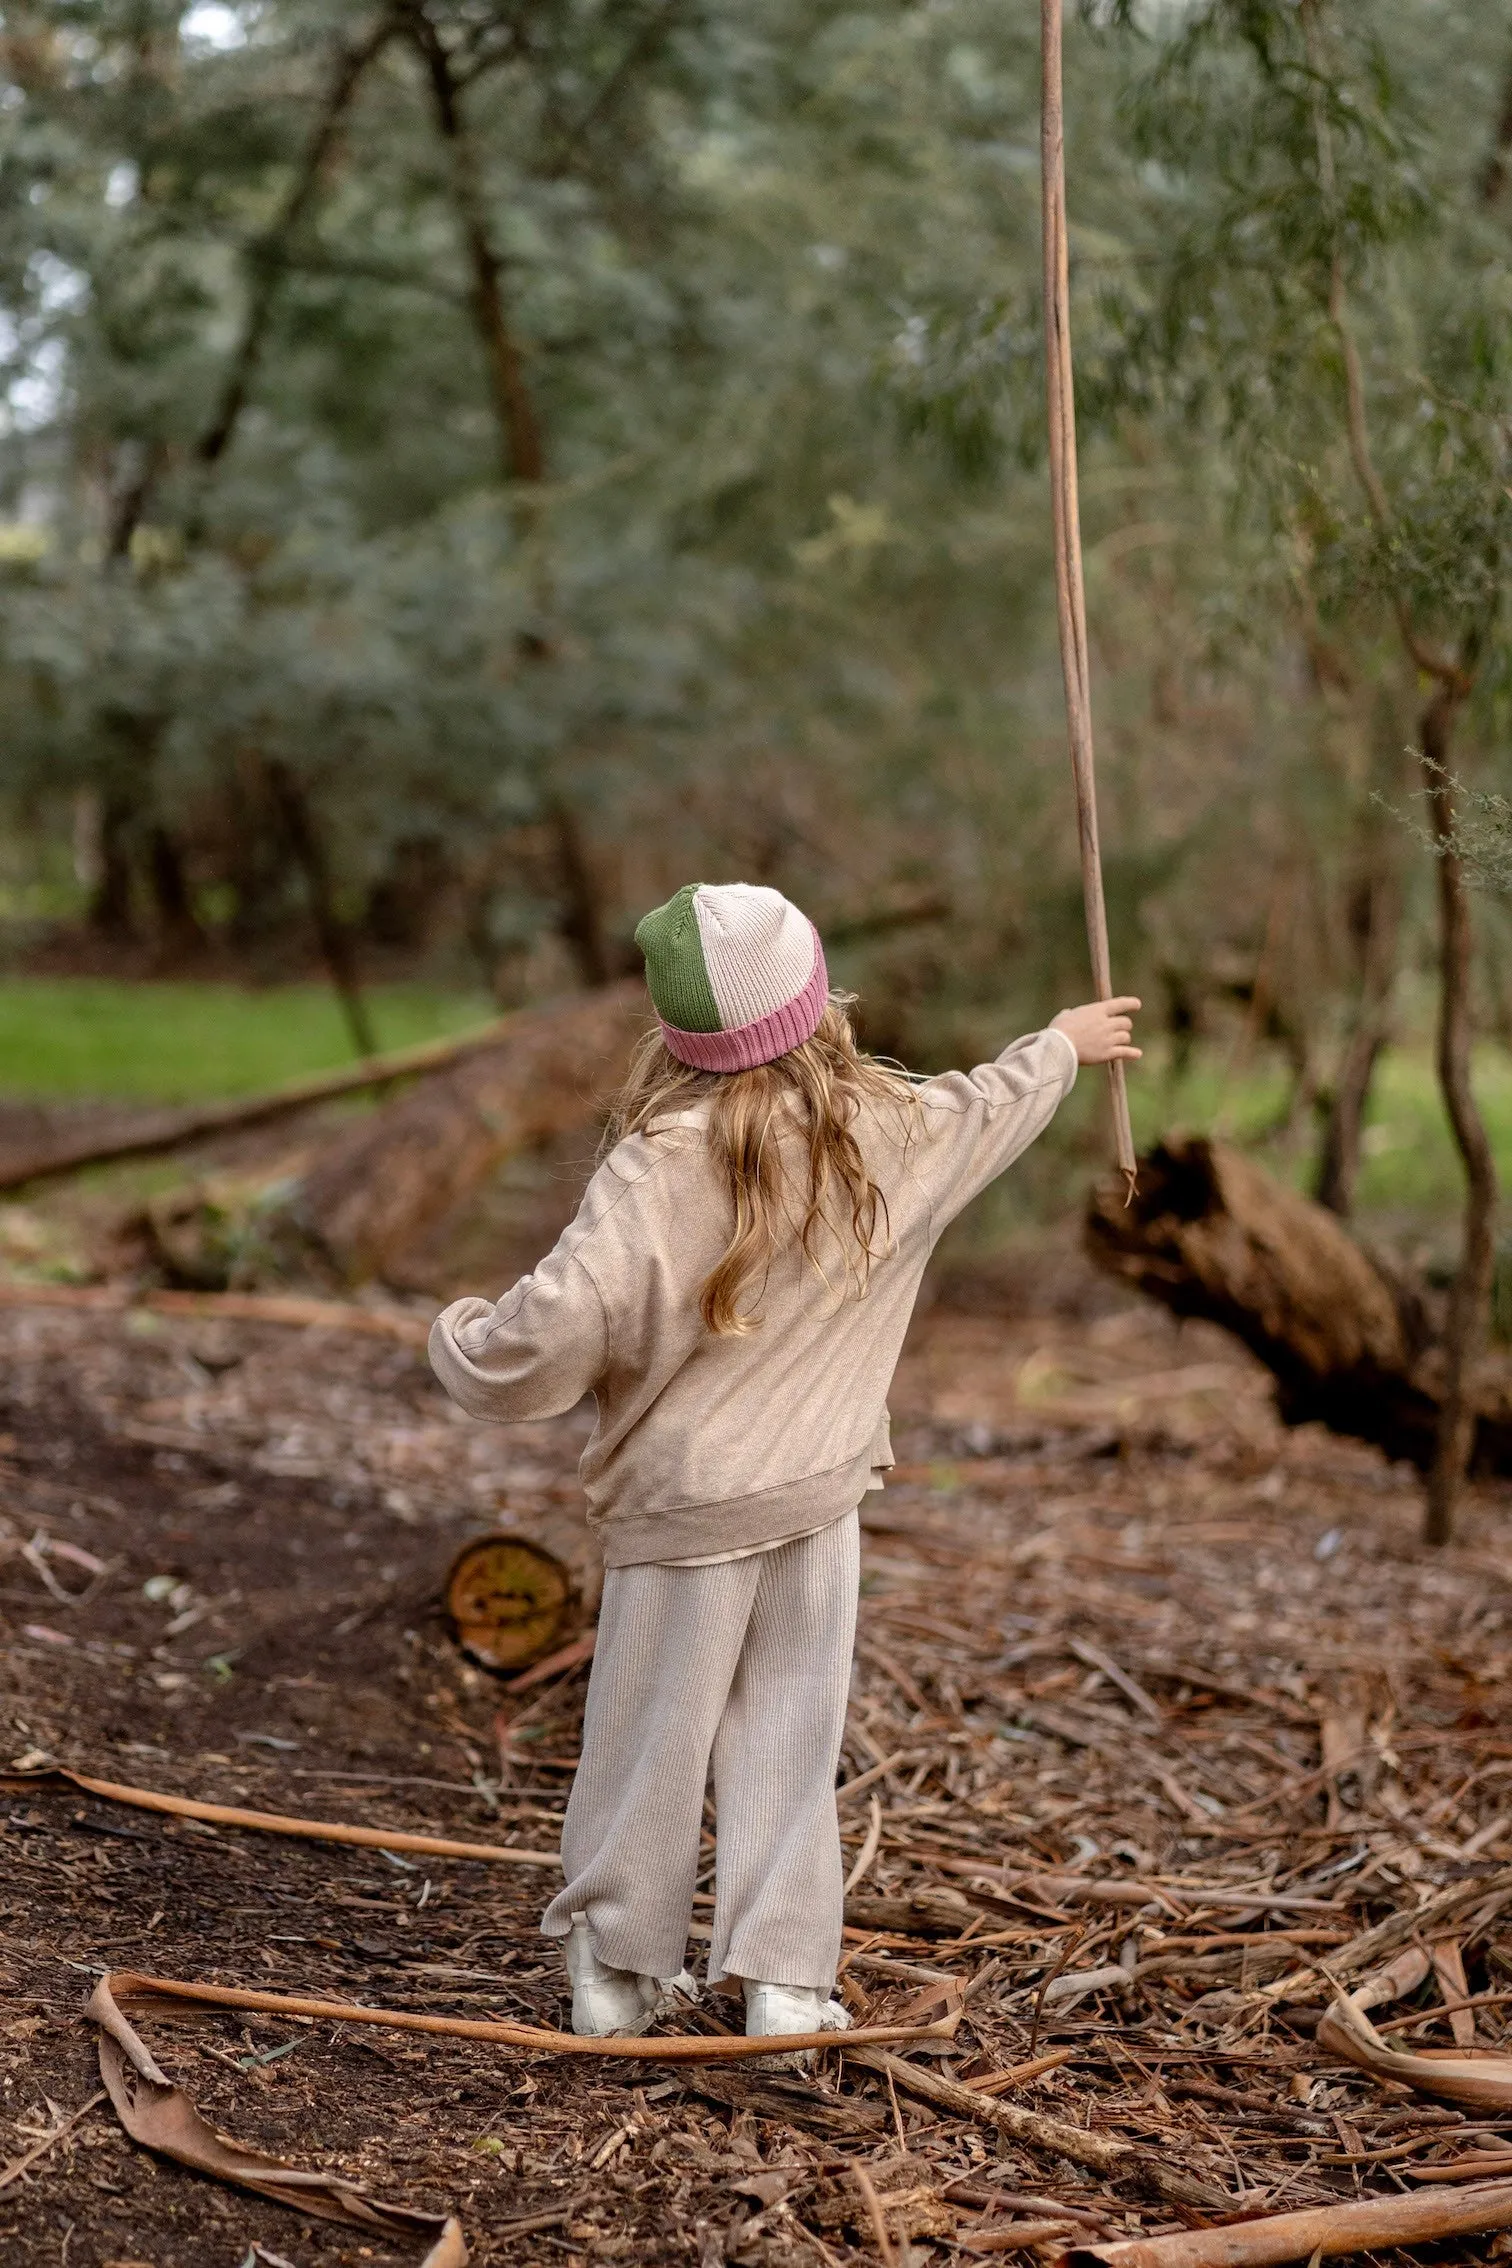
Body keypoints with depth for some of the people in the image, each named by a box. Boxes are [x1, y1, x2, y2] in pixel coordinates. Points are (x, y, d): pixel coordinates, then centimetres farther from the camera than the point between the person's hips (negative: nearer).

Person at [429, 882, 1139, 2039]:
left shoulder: (659, 1166, -19)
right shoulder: (895, 1129, -3)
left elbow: (548, 1338, -23)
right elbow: (992, 1106, 20)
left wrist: (461, 1339, -2)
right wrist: (1063, 1044, 40)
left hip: (681, 1503, -3)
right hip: (820, 1496, 3)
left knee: (653, 1736, 9)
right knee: (790, 1738, 10)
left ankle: (619, 1969, 22)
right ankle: (784, 1979, 11)